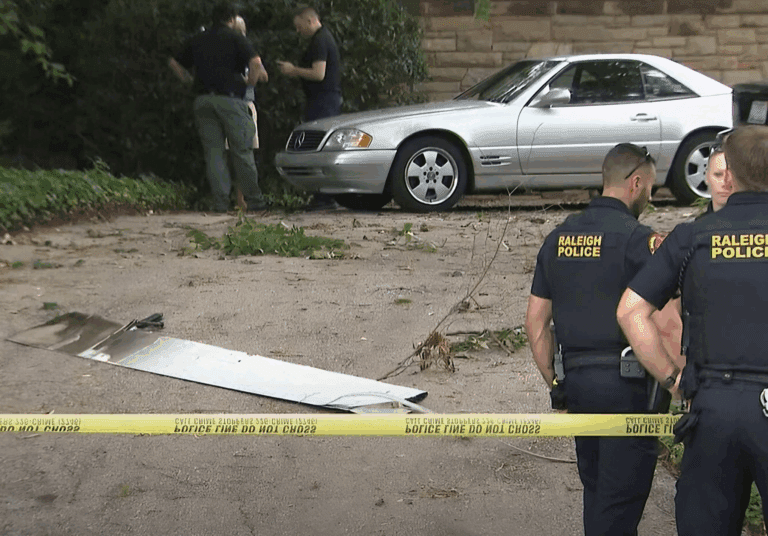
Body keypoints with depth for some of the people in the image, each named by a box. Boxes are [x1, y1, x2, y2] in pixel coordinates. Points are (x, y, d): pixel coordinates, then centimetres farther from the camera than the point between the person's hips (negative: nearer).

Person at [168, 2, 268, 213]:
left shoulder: (197, 40, 16)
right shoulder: (235, 38, 1)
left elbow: (174, 62, 24)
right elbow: (255, 62, -13)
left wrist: (189, 80, 29)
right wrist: (251, 81, 3)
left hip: (203, 100, 4)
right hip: (230, 99, -4)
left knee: (213, 152, 5)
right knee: (242, 151, 2)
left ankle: (221, 201, 1)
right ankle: (254, 200, 5)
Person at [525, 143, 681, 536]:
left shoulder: (558, 238, 10)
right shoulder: (638, 238, -11)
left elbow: (535, 322, 12)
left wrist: (554, 382, 17)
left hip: (577, 380, 7)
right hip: (626, 384, -7)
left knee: (596, 488, 20)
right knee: (622, 496, 2)